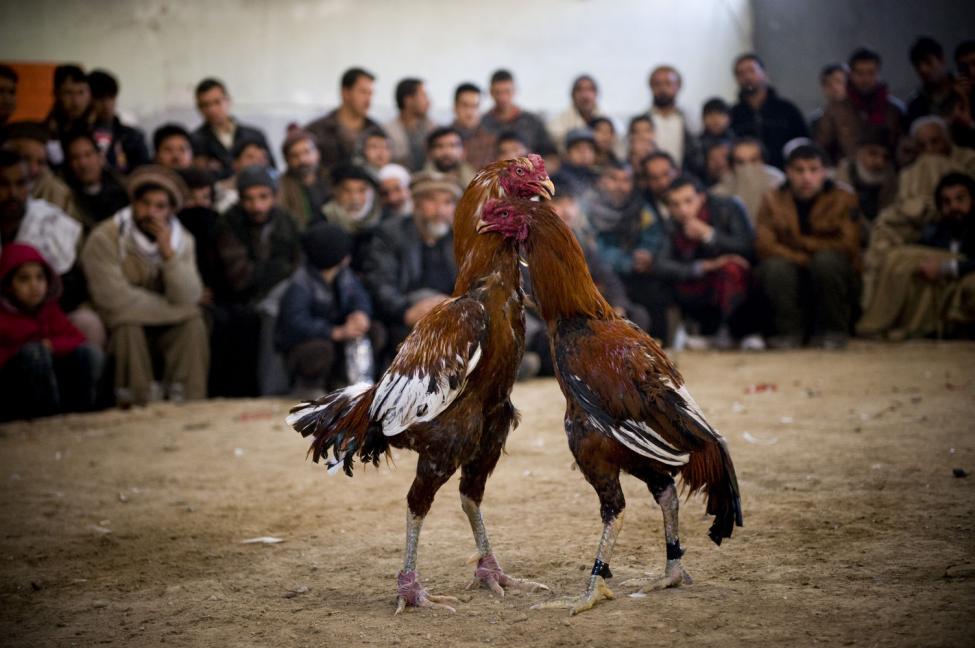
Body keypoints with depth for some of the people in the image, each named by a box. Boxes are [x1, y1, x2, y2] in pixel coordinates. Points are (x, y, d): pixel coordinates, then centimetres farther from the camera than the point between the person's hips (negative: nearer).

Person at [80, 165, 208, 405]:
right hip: (118, 329, -4)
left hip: (164, 329, 4)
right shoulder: (104, 238, -18)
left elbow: (187, 299, -14)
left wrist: (168, 253, -26)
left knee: (194, 324, -22)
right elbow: (116, 302, -27)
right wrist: (173, 309, -16)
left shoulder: (182, 240, -2)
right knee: (129, 327, -34)